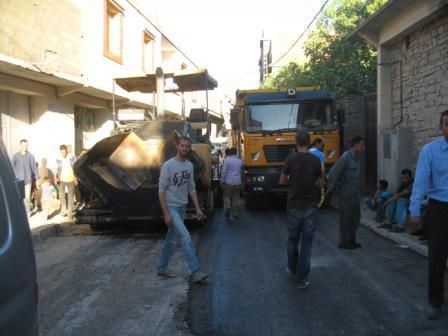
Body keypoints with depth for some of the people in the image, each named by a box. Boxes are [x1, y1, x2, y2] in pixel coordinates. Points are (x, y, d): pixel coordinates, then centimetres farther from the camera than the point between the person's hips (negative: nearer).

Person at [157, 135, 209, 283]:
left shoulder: (189, 165, 5)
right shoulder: (168, 165, -16)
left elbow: (191, 188, 12)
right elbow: (161, 191, -15)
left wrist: (197, 208, 7)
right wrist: (166, 214, -18)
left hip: (182, 207, 7)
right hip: (171, 207, -7)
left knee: (171, 239, 15)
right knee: (185, 237, -16)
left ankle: (161, 269, 29)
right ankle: (196, 272, -14)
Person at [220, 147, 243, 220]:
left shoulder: (226, 160, -10)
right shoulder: (240, 161, 5)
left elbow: (224, 172, -11)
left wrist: (222, 181, -3)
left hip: (228, 182, -4)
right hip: (237, 182, 4)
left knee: (227, 197, 5)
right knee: (236, 198, 12)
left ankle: (228, 208, -17)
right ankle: (236, 213, 18)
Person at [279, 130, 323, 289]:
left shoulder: (291, 159, -7)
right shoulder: (315, 160, -4)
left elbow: (282, 181, 3)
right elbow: (320, 184, 5)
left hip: (294, 206, 0)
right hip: (310, 206, 0)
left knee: (293, 239, 19)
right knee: (307, 242, 3)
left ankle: (292, 268, 35)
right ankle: (303, 279, 4)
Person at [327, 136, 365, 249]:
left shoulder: (356, 157, 10)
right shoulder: (346, 157, -18)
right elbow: (333, 173, -20)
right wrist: (331, 188, -9)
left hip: (354, 194, 9)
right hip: (346, 193, -9)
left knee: (355, 217, 14)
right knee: (346, 218, 1)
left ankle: (351, 240, 26)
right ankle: (344, 242, 12)